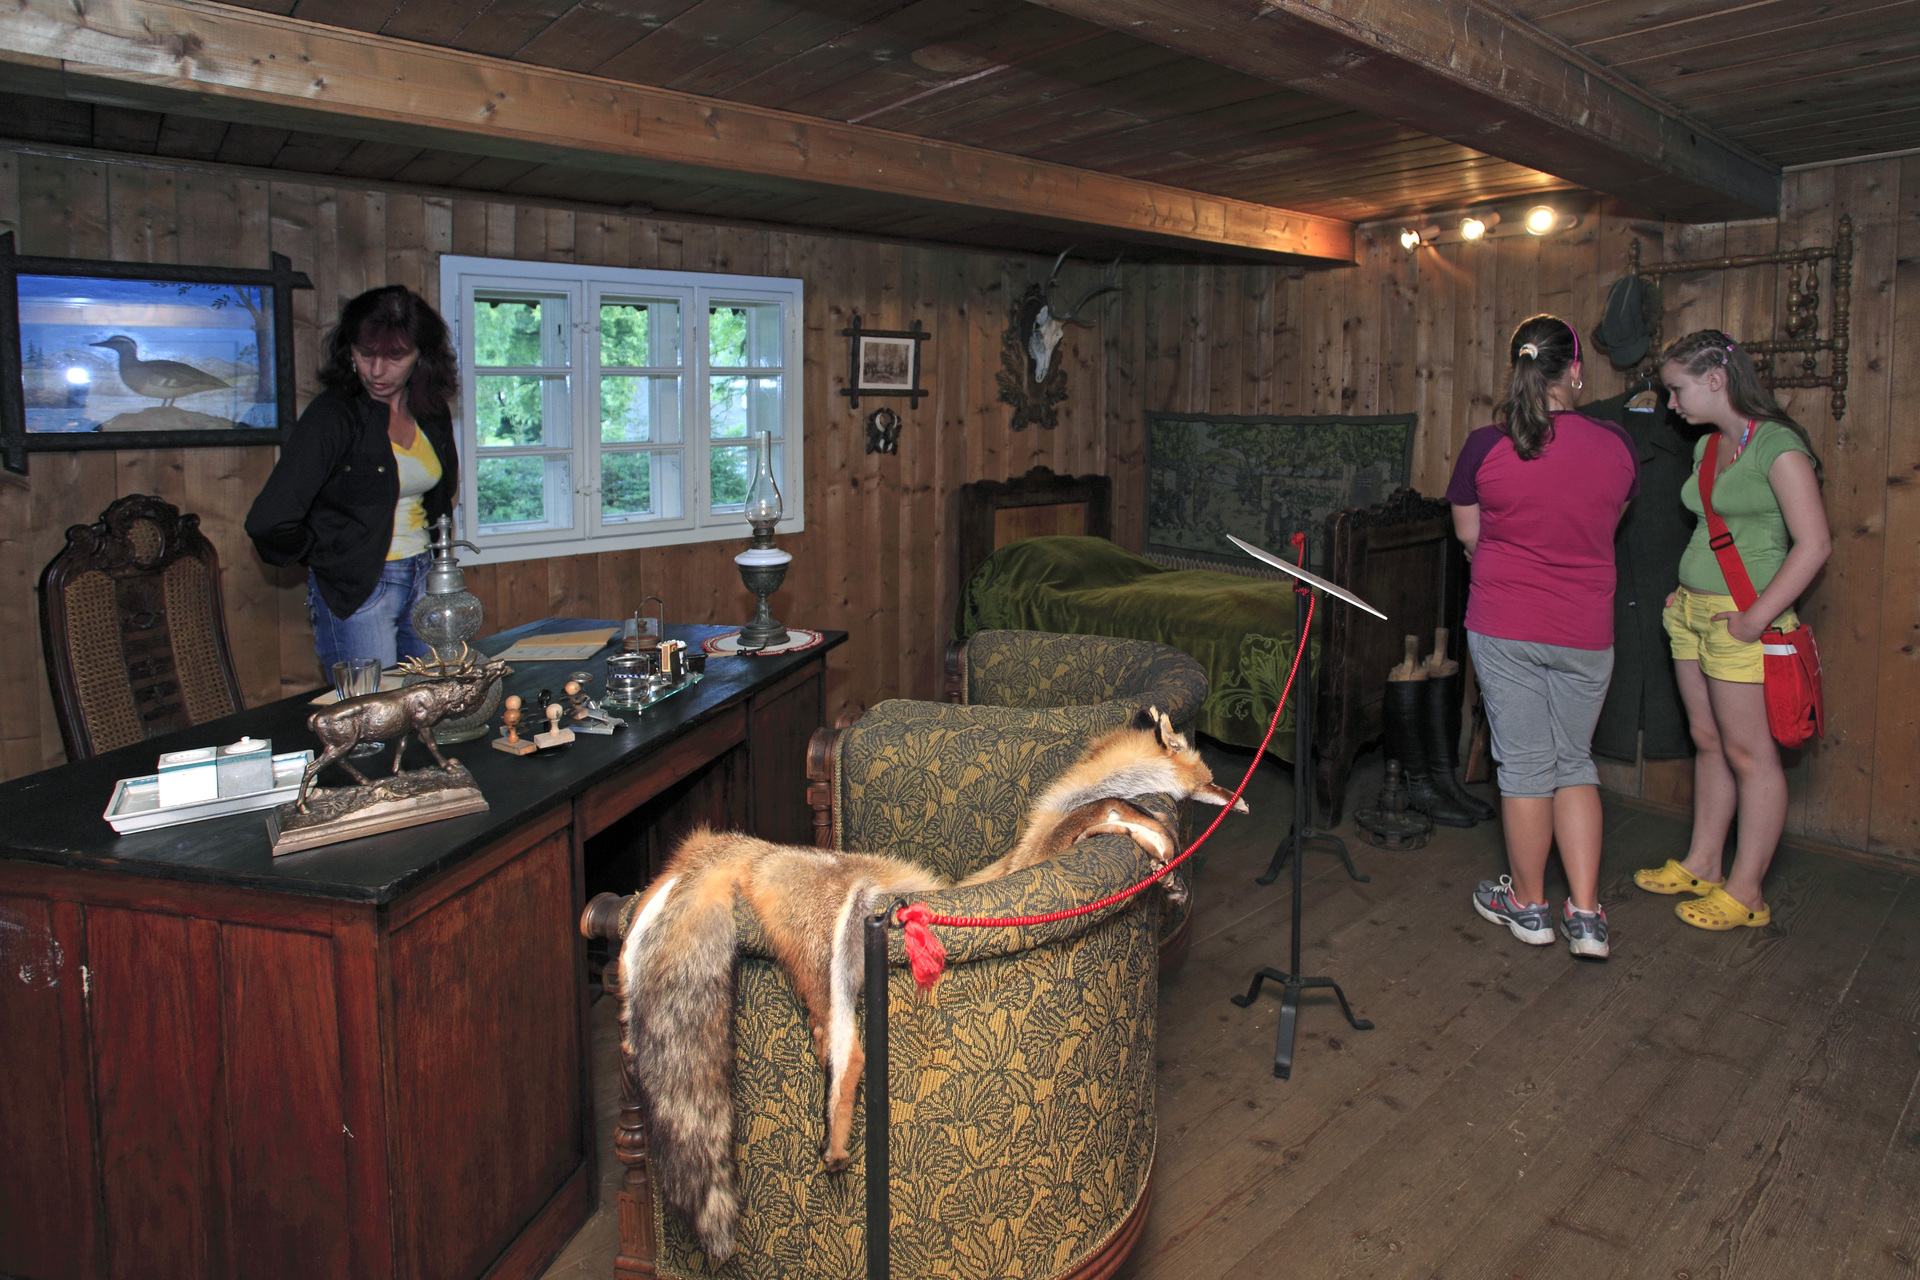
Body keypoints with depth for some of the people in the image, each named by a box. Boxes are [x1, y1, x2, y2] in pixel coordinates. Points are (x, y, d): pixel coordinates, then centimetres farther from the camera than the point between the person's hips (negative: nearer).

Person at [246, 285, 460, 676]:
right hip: (355, 594, -6)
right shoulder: (331, 416, -14)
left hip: (421, 583, 6)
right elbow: (269, 524, -19)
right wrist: (334, 559, -5)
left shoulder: (433, 415, 5)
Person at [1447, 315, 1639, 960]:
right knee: (1575, 763, 14)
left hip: (1504, 627, -2)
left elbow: (1468, 536, 3)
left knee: (1525, 765, 8)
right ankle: (1586, 914, 13)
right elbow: (1607, 528, 12)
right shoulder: (1617, 447, -4)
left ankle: (1528, 903, 22)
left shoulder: (1485, 447, -10)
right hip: (1586, 634, 2)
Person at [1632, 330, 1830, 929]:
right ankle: (1701, 866, 27)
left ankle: (1745, 892, 9)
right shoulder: (1708, 446, 12)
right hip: (1692, 611, 8)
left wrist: (1756, 618, -19)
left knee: (1748, 755, 0)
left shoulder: (1778, 447, -13)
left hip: (1742, 618, -8)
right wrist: (1684, 589, 12)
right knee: (1708, 743, 15)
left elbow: (1814, 544, -18)